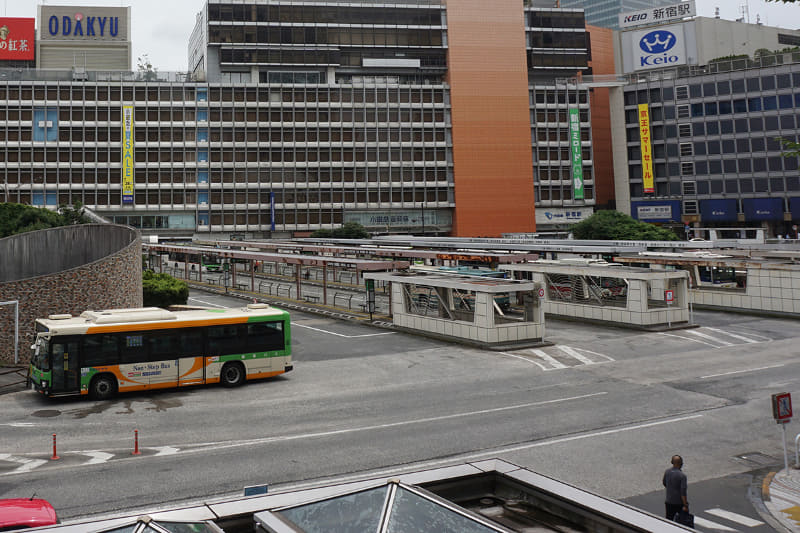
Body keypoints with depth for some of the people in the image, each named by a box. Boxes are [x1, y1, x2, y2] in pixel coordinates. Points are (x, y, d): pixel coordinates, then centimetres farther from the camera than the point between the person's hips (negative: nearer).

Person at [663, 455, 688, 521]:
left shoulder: (667, 472, -4)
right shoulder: (682, 476, -21)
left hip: (669, 502, 5)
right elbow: (683, 492, -22)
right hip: (680, 503, -5)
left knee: (668, 520, 10)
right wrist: (685, 505, -17)